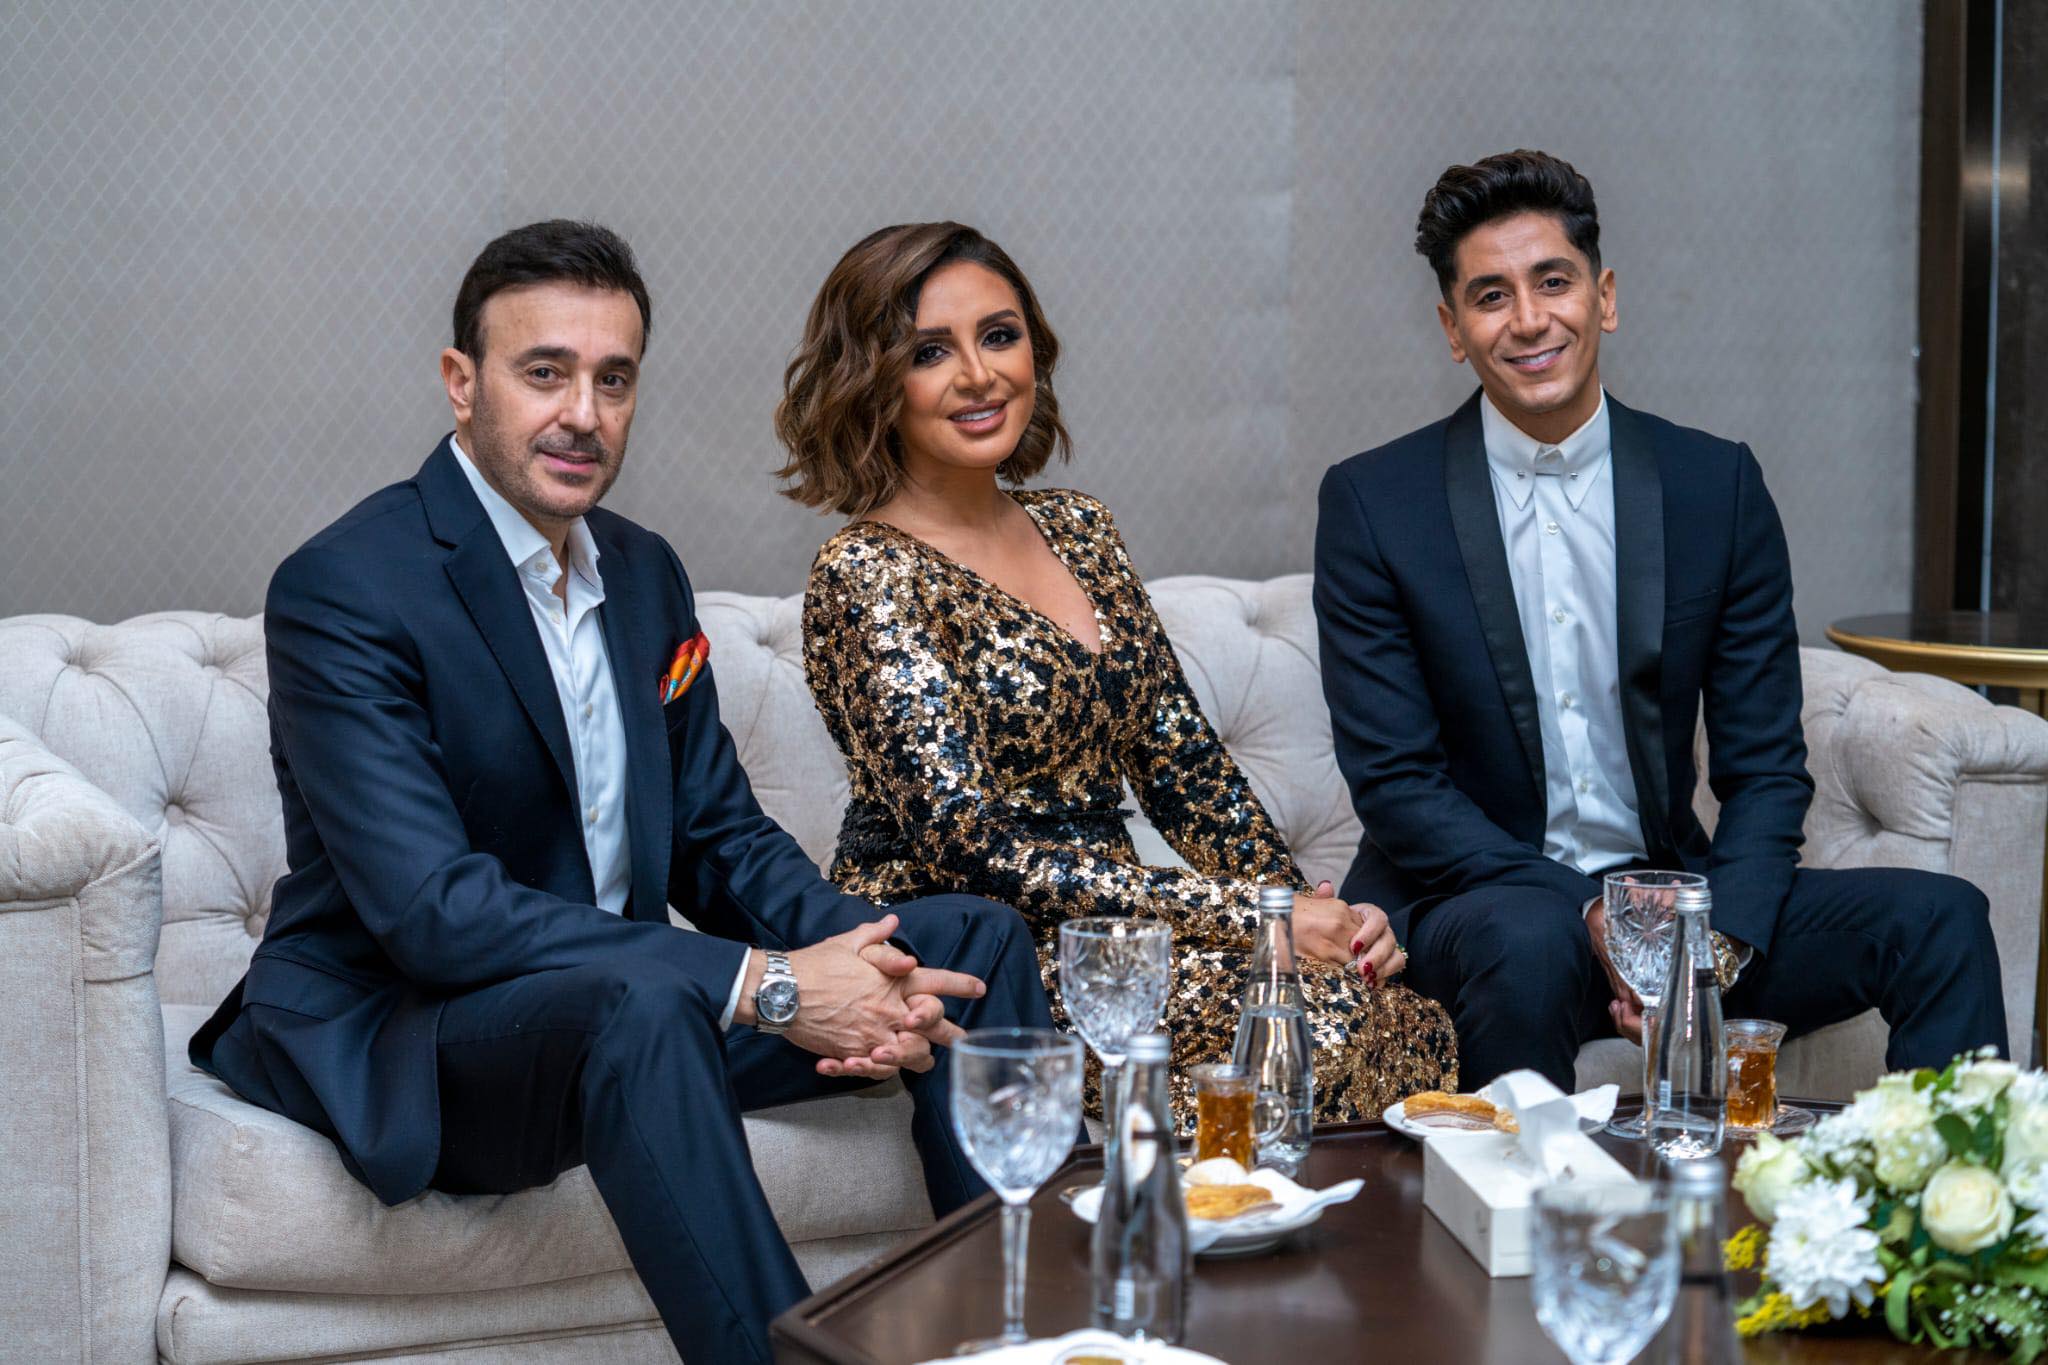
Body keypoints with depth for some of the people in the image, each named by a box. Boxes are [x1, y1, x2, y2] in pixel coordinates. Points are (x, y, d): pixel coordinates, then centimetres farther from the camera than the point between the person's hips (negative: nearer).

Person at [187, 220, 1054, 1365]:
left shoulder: (645, 572, 9)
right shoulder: (342, 591, -16)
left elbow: (720, 837, 12)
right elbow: (433, 910, -26)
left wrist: (853, 958, -13)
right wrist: (766, 987, -28)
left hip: (629, 1007, 8)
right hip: (391, 1039, -8)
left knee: (972, 941, -2)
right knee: (640, 998, -39)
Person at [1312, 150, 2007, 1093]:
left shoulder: (1718, 486, 4)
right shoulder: (1371, 503, -4)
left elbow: (1765, 766, 4)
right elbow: (1392, 779, -8)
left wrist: (1718, 941, -16)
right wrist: (1590, 916, -20)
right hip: (1473, 901, -3)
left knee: (1938, 920, -17)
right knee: (1529, 939, -37)